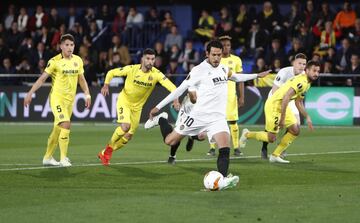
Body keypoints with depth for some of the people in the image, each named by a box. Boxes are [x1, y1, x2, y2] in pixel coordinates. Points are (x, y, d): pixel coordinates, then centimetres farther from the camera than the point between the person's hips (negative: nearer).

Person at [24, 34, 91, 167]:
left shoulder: (78, 60, 6)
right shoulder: (54, 61, -10)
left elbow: (81, 79, 17)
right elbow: (42, 78, -9)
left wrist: (87, 95, 10)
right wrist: (30, 93, -13)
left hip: (70, 99, 6)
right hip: (57, 97, -6)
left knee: (58, 129, 11)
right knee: (66, 124, -21)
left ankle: (47, 158, 24)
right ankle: (63, 158, -15)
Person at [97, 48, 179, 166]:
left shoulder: (156, 74, -17)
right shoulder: (131, 69, -19)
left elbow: (171, 86, -27)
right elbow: (111, 73, -6)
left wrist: (175, 99, -44)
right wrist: (106, 85, -21)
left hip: (137, 106, 4)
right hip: (124, 101, -4)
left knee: (128, 136, 7)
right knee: (125, 126, -27)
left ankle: (105, 153, 26)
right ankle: (109, 147, -3)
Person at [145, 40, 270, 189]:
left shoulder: (223, 69, 9)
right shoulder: (199, 70, -11)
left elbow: (236, 77, 33)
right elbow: (180, 89, -7)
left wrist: (257, 75, 35)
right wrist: (158, 106, -6)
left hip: (218, 117, 4)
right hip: (199, 115, -4)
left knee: (225, 149, -20)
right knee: (170, 141, 5)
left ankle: (223, 179, -26)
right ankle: (161, 120, 34)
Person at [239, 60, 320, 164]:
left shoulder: (307, 84, 10)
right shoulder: (301, 81, -23)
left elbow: (299, 103, 21)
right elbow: (286, 97, -29)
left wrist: (307, 117, 15)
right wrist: (282, 119, -26)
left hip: (283, 106, 10)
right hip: (274, 105, -10)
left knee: (295, 131, 5)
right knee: (271, 138, -4)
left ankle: (275, 155, 13)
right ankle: (247, 134, 21)